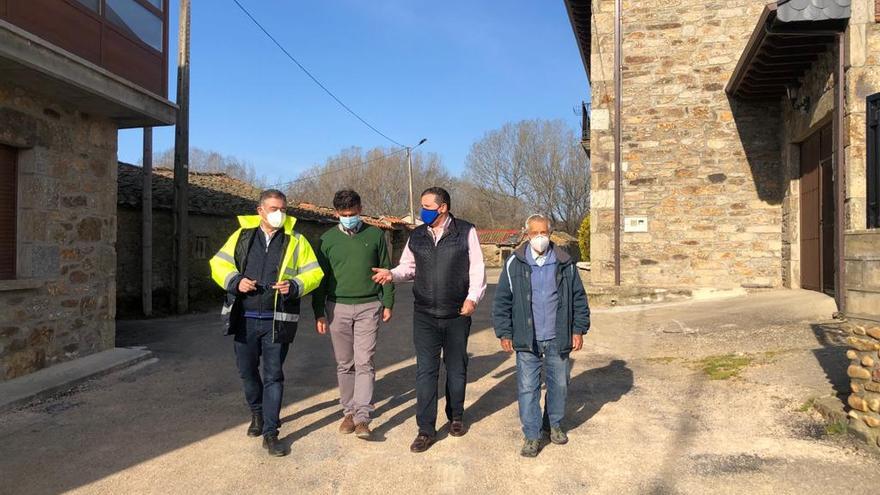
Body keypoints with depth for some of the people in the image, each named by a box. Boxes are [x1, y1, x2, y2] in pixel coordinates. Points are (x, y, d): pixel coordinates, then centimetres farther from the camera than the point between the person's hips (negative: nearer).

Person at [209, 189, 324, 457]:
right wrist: (235, 281, -12)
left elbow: (314, 273, 1)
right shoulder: (242, 235, 6)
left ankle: (270, 432, 10)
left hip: (277, 321, -2)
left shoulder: (296, 241, 2)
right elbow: (218, 264, 7)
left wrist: (295, 285, -18)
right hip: (245, 318, 2)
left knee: (273, 375, 1)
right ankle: (257, 413, 41)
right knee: (247, 371, 15)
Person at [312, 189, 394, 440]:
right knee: (344, 364, 9)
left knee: (364, 362, -7)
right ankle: (349, 411, 21)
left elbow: (386, 270, 7)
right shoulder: (328, 239, 4)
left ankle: (362, 417, -5)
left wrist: (387, 303, 3)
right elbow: (320, 277, 6)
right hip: (337, 308, 2)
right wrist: (319, 312, 3)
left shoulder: (375, 235, 2)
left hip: (368, 307, -1)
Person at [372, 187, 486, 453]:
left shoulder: (466, 231, -5)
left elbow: (477, 268, -3)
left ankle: (456, 417, 34)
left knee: (456, 368, 14)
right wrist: (392, 274, -8)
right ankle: (426, 429, 9)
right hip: (425, 315, 2)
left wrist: (473, 297, -11)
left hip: (458, 314, -2)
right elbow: (408, 267, 12)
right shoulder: (416, 236, 5)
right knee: (425, 371, 0)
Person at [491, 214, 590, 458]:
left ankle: (554, 424, 36)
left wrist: (579, 329, 4)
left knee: (559, 384, 14)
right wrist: (504, 333, -2)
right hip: (527, 339, -2)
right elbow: (502, 301, 0)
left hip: (558, 338, 2)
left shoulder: (565, 263, 1)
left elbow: (579, 298, 8)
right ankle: (532, 435, 14)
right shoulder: (514, 263, -3)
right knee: (528, 387, 1)